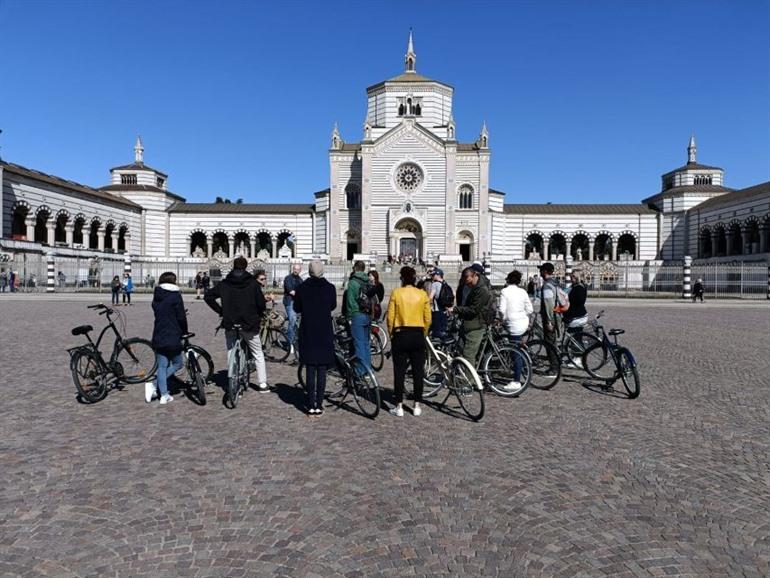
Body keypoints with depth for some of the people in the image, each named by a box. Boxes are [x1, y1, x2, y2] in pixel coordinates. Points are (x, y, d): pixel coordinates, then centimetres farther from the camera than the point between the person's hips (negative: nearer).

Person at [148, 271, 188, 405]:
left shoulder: (156, 296, 10)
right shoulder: (175, 296, -10)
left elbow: (158, 314, 15)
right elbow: (181, 317, -11)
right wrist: (185, 332, 6)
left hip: (158, 338, 6)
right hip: (173, 339, -6)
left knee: (161, 366, 11)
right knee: (177, 363, 11)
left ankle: (164, 395, 9)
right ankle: (153, 383, -5)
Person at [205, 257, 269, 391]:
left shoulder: (224, 284, 3)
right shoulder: (253, 283, -5)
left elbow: (208, 296, 0)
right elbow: (261, 303, -8)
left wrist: (221, 311, 6)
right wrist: (259, 316, 11)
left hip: (230, 325, 2)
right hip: (249, 325, -1)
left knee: (231, 354, 11)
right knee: (258, 354, 13)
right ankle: (262, 383, 14)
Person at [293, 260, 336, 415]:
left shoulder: (301, 288, -7)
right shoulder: (330, 287, -6)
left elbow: (296, 308, 4)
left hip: (307, 333, 0)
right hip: (325, 333, 0)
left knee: (310, 369, 7)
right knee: (322, 370, 6)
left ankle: (311, 405, 10)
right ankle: (319, 405, 9)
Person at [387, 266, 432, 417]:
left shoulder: (396, 293, -5)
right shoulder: (423, 294, 0)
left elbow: (390, 317, -5)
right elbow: (428, 319, 2)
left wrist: (391, 333, 8)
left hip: (401, 335, -2)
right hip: (418, 336, 2)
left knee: (399, 371, 5)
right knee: (418, 371, 9)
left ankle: (399, 407, 8)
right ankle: (417, 406, 14)